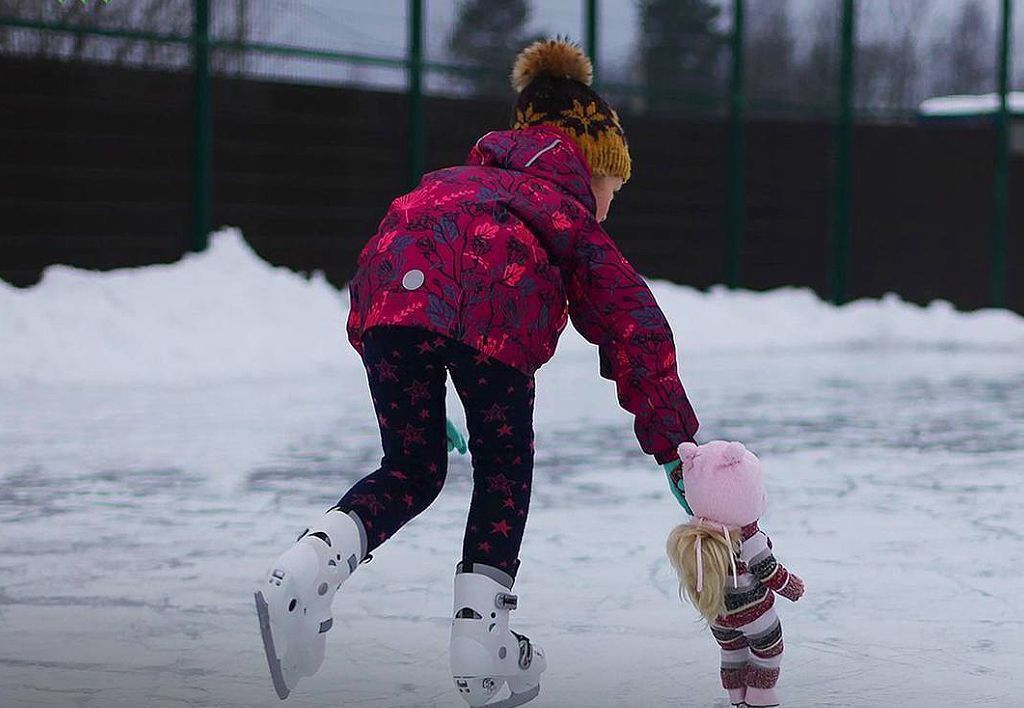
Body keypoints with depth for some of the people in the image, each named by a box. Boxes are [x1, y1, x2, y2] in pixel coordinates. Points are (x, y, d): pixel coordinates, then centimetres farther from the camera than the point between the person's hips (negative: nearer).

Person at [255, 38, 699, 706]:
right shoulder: (573, 221, 32)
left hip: (392, 286, 4)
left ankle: (305, 570, -5)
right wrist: (676, 445, 26)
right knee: (505, 468, 18)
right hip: (493, 308, -3)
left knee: (411, 471, 17)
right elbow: (636, 330, 24)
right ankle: (480, 632, 14)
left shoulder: (460, 182, 44)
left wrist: (427, 406, 42)